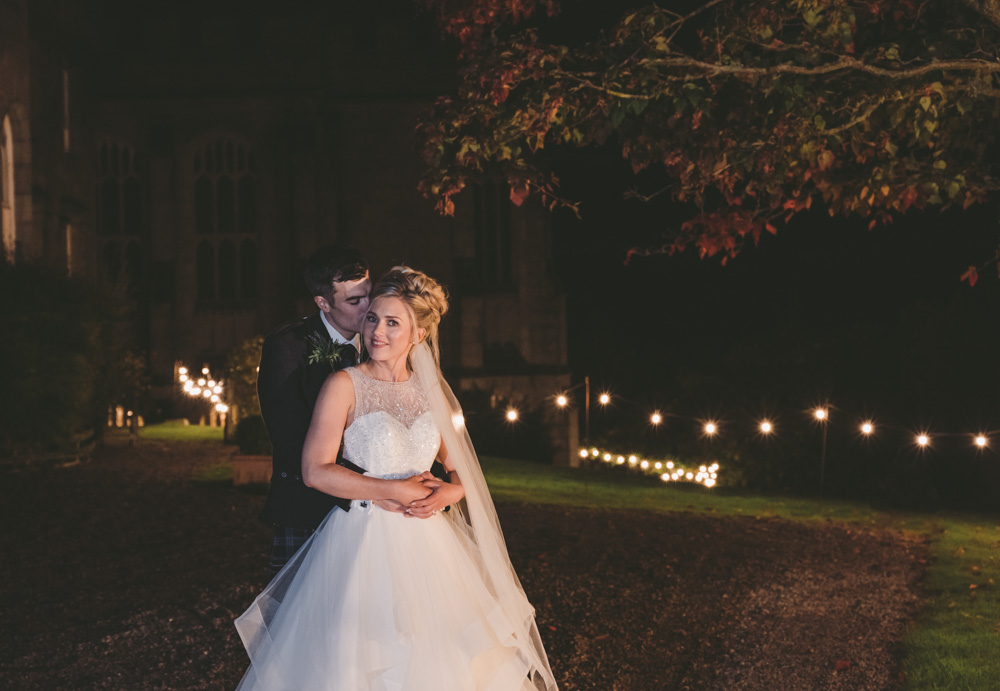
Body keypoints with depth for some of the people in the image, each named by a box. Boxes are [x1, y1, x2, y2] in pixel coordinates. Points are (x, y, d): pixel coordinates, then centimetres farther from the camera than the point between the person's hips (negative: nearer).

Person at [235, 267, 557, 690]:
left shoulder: (432, 392, 8)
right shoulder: (345, 385, -5)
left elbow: (460, 472, 13)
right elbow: (315, 471, -12)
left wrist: (442, 496, -10)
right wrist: (392, 491, -13)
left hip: (426, 545, 4)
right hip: (362, 542, -4)